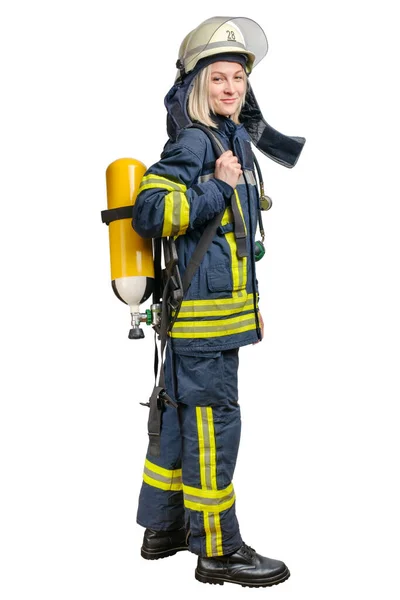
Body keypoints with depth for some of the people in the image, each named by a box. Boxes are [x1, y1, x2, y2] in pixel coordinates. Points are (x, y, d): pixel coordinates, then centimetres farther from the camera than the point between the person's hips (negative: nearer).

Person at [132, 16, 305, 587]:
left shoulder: (236, 140, 17)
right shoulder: (192, 143, -11)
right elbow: (149, 212, -23)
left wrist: (251, 303, 24)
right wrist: (218, 186, -20)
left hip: (222, 305, 10)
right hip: (201, 309, -10)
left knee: (179, 417, 15)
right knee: (212, 423, -4)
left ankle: (163, 529, 28)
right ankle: (218, 550, 6)